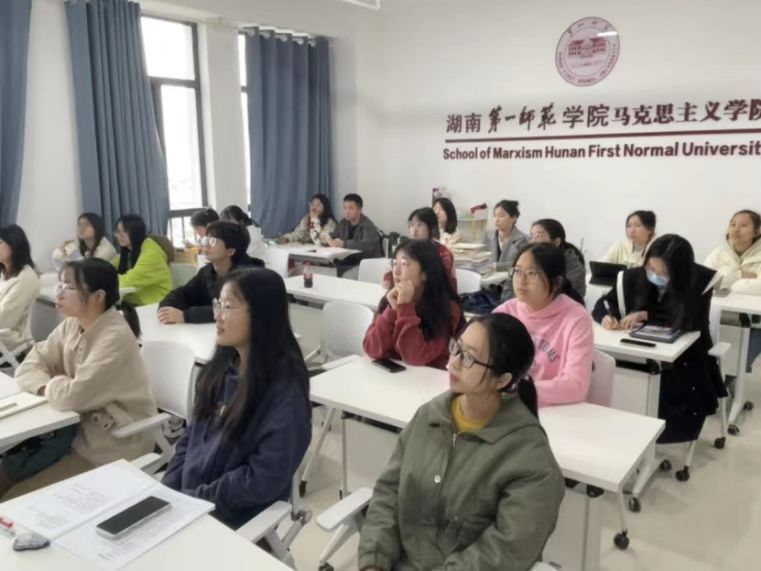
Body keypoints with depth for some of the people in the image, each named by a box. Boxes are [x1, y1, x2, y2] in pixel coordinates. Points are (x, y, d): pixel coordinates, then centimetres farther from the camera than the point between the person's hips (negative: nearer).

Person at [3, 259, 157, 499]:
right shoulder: (71, 324, 2)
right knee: (6, 470, 2)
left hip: (113, 443, -8)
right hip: (79, 427, 8)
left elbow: (73, 396, -29)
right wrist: (51, 386, -16)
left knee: (17, 498, -9)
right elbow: (29, 367, 5)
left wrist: (51, 385, -7)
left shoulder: (116, 338, -24)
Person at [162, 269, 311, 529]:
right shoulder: (221, 366, 3)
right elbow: (190, 437, 11)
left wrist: (193, 499, -16)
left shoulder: (285, 387, -19)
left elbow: (265, 479, -20)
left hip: (234, 517, -6)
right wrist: (168, 489, -2)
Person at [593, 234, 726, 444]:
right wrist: (606, 317, -20)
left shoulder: (701, 279, -13)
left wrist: (646, 315, -18)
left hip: (686, 358, -1)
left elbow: (690, 321, -20)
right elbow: (603, 304, 3)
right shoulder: (635, 276, -6)